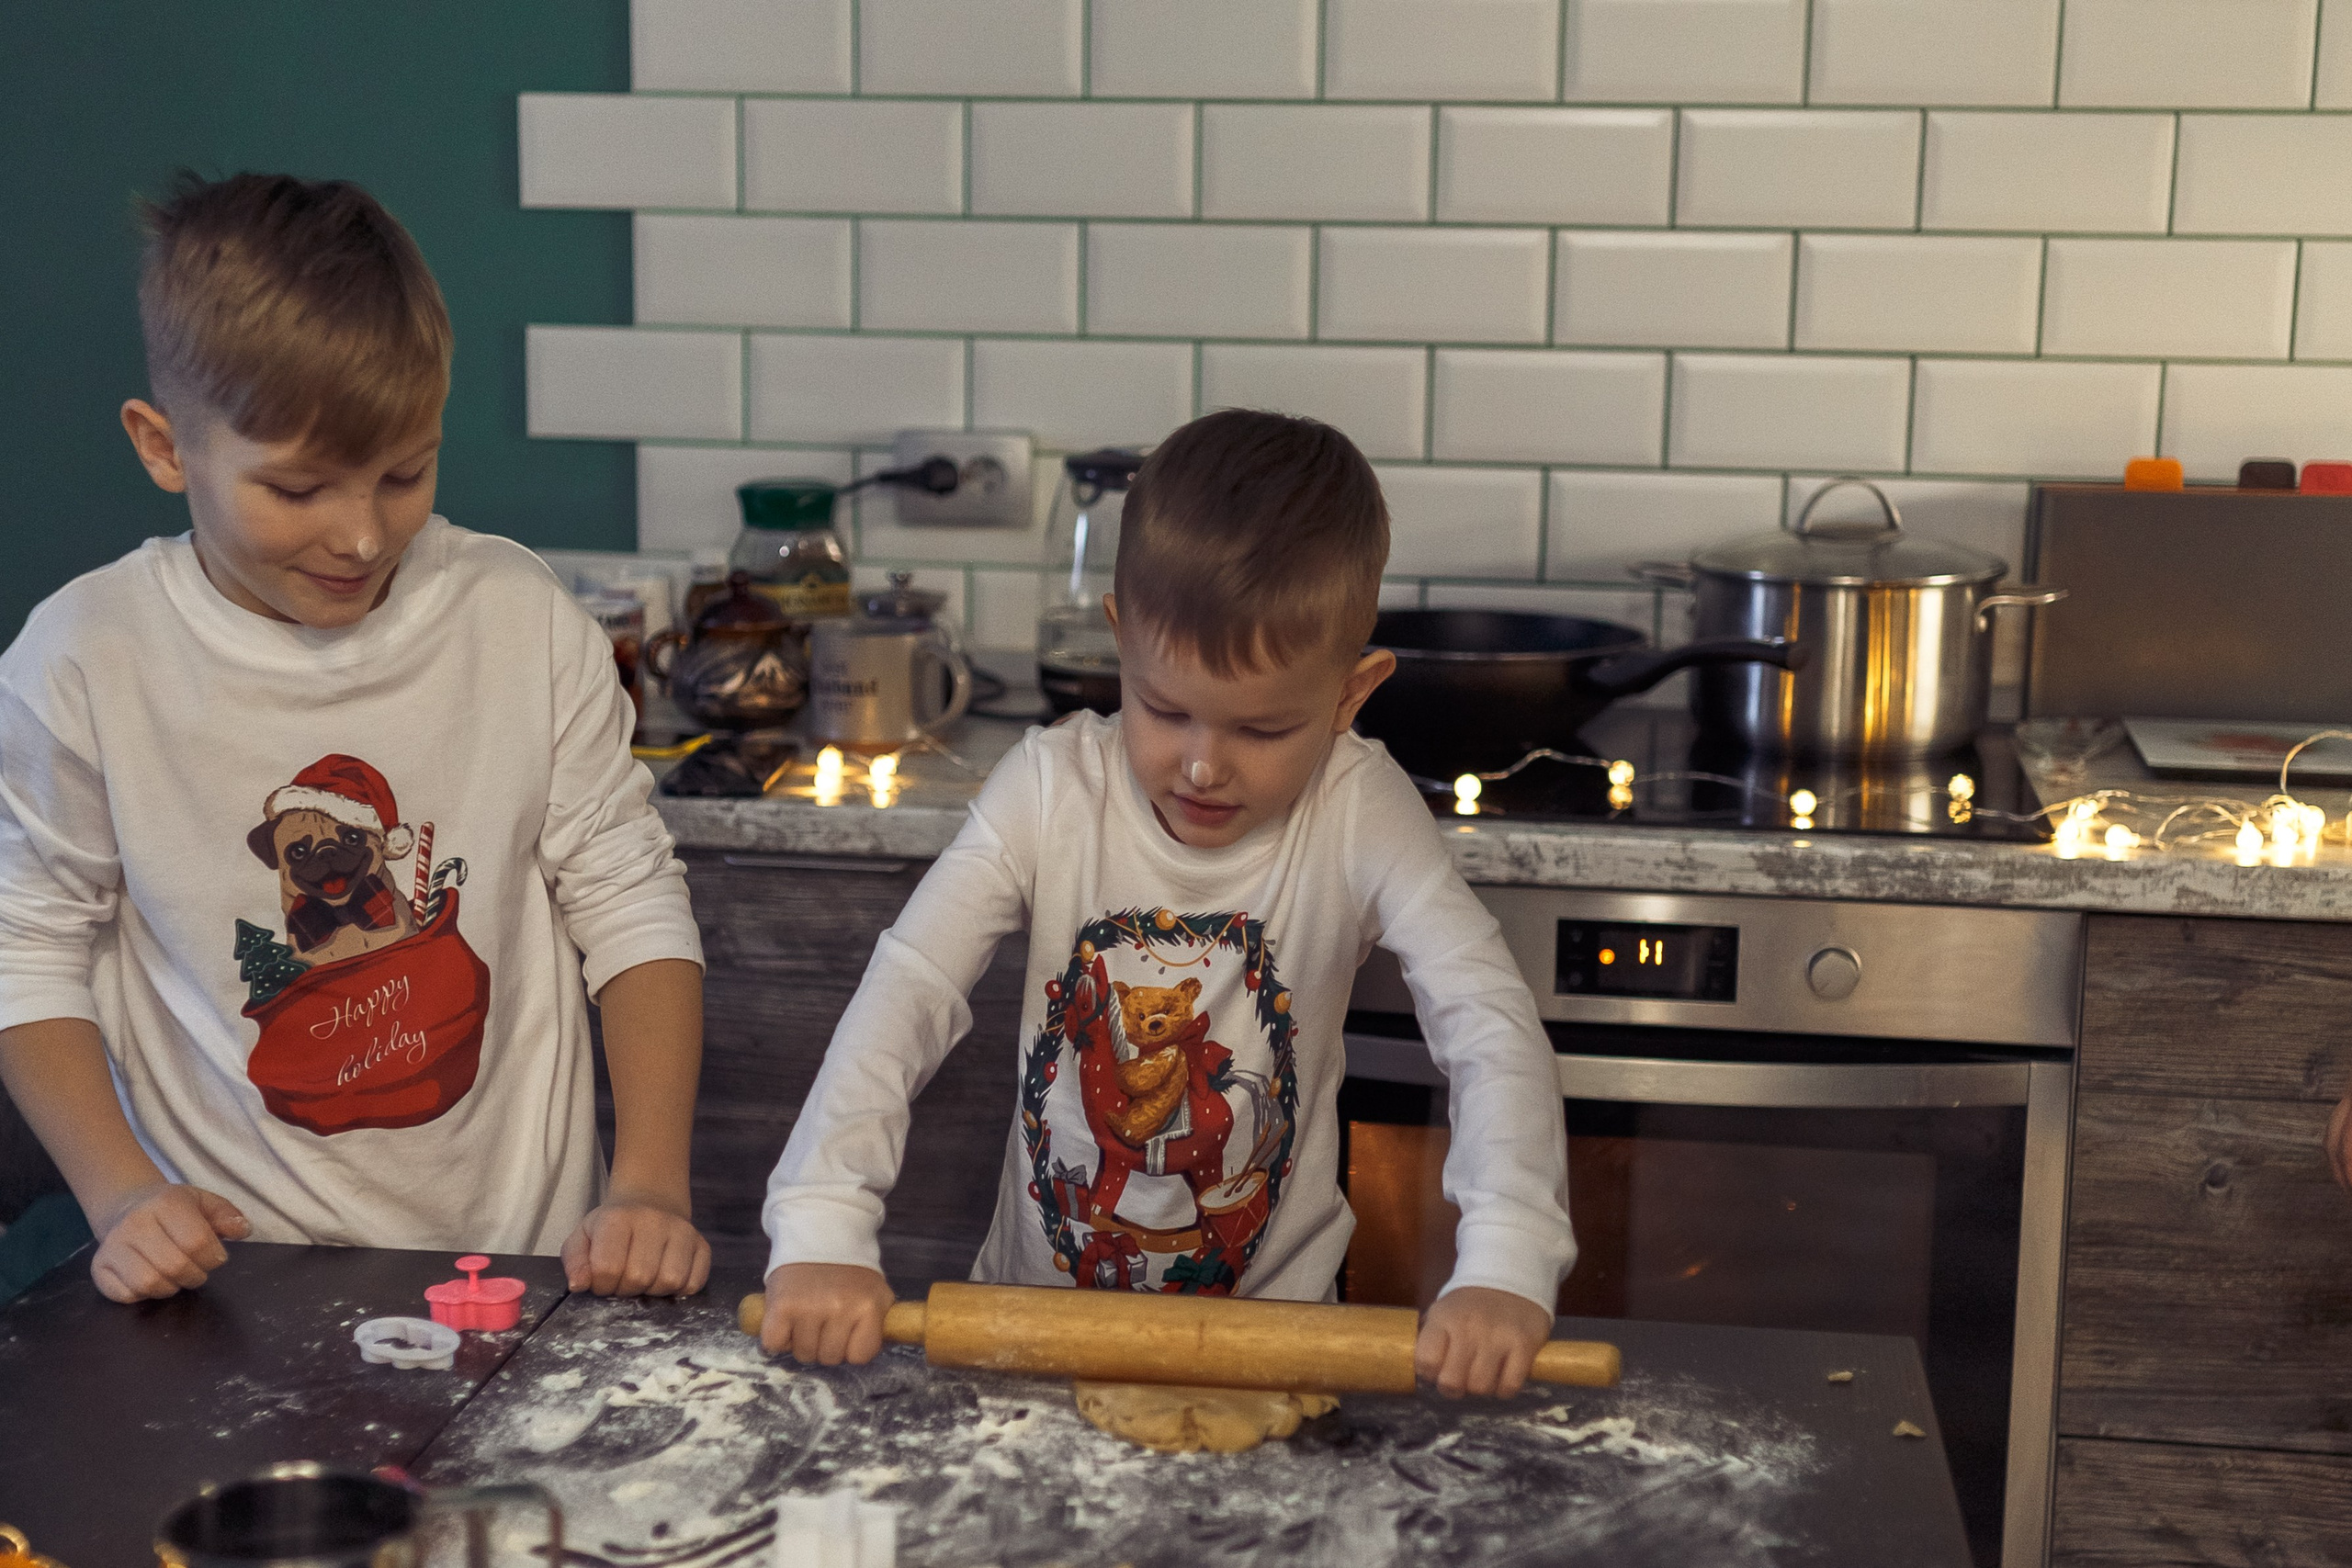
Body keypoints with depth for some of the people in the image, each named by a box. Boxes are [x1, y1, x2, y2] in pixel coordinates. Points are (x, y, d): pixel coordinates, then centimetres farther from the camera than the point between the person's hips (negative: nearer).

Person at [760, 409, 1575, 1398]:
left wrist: (1505, 1272, -35)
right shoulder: (1052, 791, -10)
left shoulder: (1358, 816, -11)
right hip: (1040, 1313, 1)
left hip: (1272, 1325, 0)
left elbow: (1493, 1028, -18)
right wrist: (821, 1234, -31)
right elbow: (906, 994, -16)